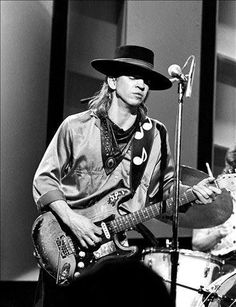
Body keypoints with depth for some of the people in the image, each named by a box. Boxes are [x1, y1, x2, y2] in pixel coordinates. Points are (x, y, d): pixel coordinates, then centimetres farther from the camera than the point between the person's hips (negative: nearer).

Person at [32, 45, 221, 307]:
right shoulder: (76, 127, -2)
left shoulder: (155, 135, 5)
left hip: (113, 246, 2)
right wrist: (71, 220, -13)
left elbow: (166, 184, 11)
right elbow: (44, 179, 0)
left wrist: (192, 192, -10)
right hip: (63, 245, -1)